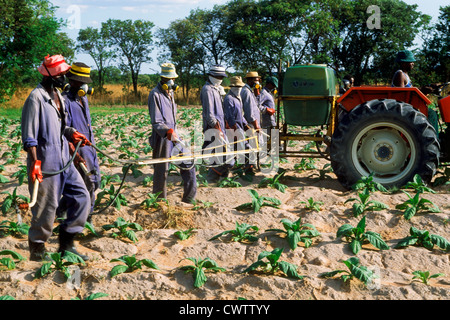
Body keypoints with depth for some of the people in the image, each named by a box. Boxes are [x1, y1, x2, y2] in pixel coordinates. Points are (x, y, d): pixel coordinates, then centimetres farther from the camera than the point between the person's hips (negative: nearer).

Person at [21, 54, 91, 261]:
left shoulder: (57, 96, 12)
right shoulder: (36, 98, -14)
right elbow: (29, 136, -16)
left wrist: (72, 134, 6)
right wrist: (35, 163, -22)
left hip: (63, 160, 9)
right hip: (46, 163, -9)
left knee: (81, 196, 8)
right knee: (46, 209, 0)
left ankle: (66, 245, 18)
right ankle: (37, 253, 18)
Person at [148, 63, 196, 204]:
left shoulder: (170, 92, 14)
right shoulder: (155, 94, -14)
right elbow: (156, 122, -20)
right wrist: (169, 132, -33)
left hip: (174, 135, 9)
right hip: (162, 137, -9)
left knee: (188, 164, 8)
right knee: (161, 171, -1)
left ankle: (188, 199, 17)